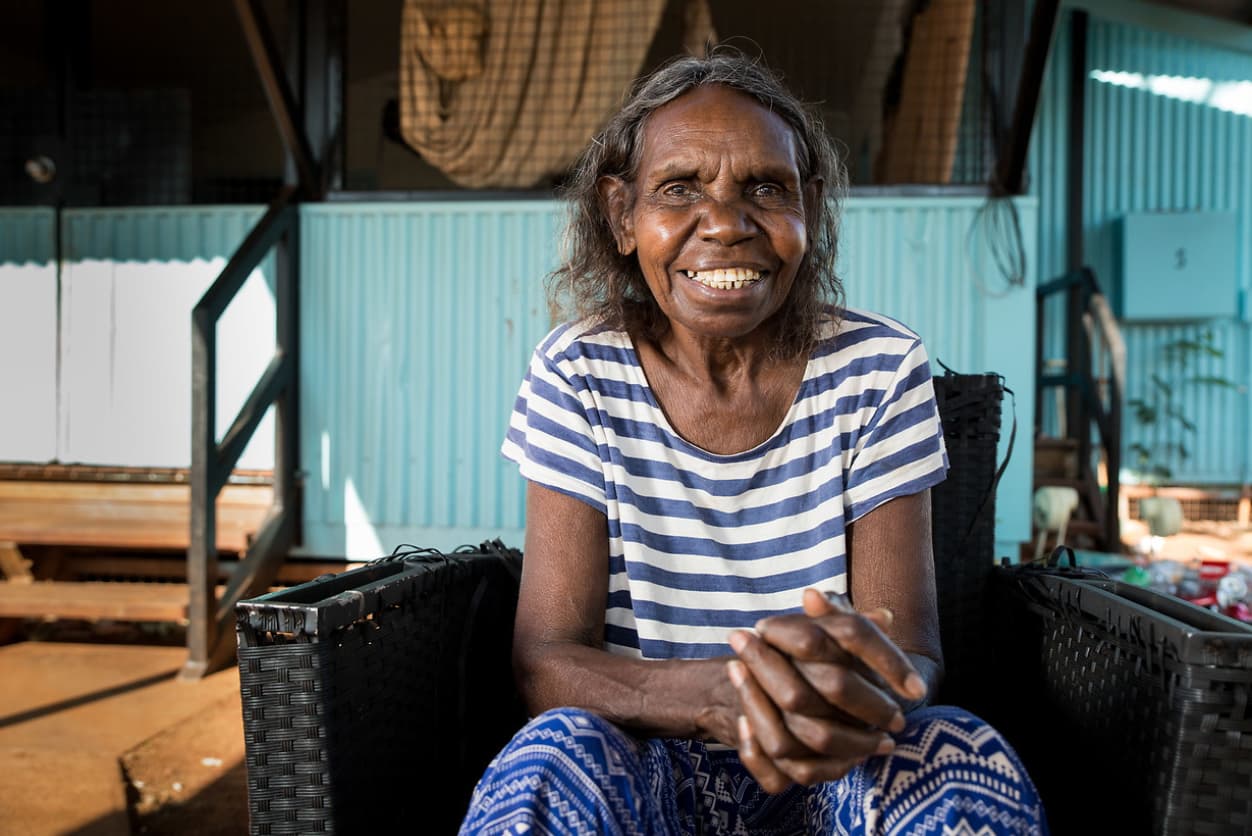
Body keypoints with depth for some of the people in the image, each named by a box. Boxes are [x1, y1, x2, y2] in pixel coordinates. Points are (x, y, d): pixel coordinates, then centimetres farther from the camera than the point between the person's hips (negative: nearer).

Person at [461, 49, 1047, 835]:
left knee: (966, 757, -28)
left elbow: (914, 653, -9)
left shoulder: (881, 368, -5)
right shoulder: (576, 373, -6)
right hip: (642, 767, 0)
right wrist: (721, 695, -32)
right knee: (558, 755, -31)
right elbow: (545, 659, -12)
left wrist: (860, 689, -35)